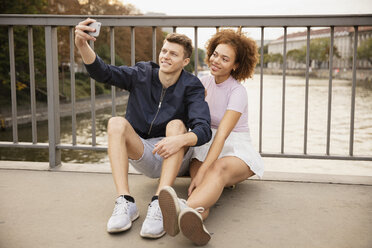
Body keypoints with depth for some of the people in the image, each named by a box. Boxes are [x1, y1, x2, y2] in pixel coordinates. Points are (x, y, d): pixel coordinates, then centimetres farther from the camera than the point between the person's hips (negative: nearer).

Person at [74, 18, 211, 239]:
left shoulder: (191, 86, -9)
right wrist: (82, 46, -35)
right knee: (117, 123, -21)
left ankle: (160, 204, -41)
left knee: (176, 124, -29)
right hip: (145, 157, 2)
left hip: (176, 161, -2)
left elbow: (204, 130, -24)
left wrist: (180, 140, -45)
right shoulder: (142, 74, -1)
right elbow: (103, 72, -16)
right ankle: (125, 201, -33)